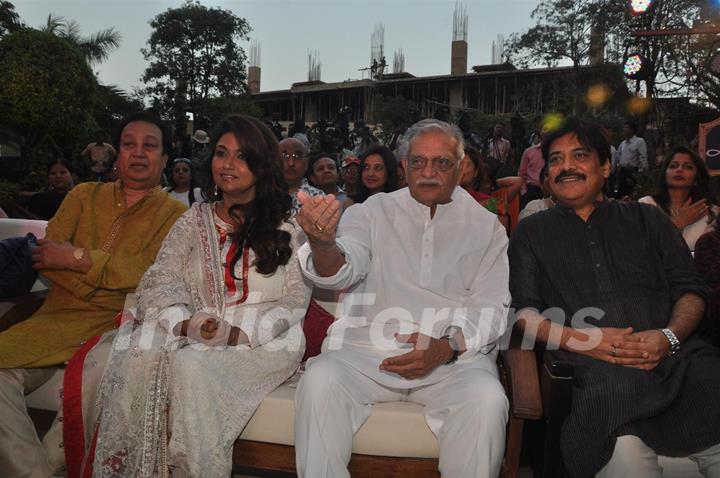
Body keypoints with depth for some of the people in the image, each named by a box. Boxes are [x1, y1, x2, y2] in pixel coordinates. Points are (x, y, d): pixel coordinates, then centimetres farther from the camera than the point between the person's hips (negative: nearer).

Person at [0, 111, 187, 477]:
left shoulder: (174, 214, 7)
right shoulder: (84, 195, 17)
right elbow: (44, 256, 4)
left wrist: (77, 258, -13)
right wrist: (112, 281, -11)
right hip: (57, 319, 4)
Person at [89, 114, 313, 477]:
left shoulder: (286, 229, 7)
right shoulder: (194, 220, 16)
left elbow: (294, 302, 0)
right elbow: (159, 284, 7)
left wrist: (237, 332, -15)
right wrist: (184, 324, -15)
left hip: (261, 342, -2)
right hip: (190, 337, 3)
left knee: (193, 366, -32)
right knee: (142, 359, -28)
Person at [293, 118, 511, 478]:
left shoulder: (486, 226, 11)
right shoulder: (373, 211, 10)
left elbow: (490, 307, 4)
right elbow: (343, 271, -7)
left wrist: (448, 347, -16)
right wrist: (322, 243, -32)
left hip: (455, 354, 0)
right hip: (368, 345, 0)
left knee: (486, 399, -28)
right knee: (319, 380, -26)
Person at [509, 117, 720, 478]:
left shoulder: (647, 220, 23)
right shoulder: (531, 232, 18)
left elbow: (691, 291, 16)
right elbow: (522, 312, 8)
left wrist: (669, 336, -6)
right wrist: (577, 338, -10)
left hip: (677, 357, 3)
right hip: (597, 369, -3)